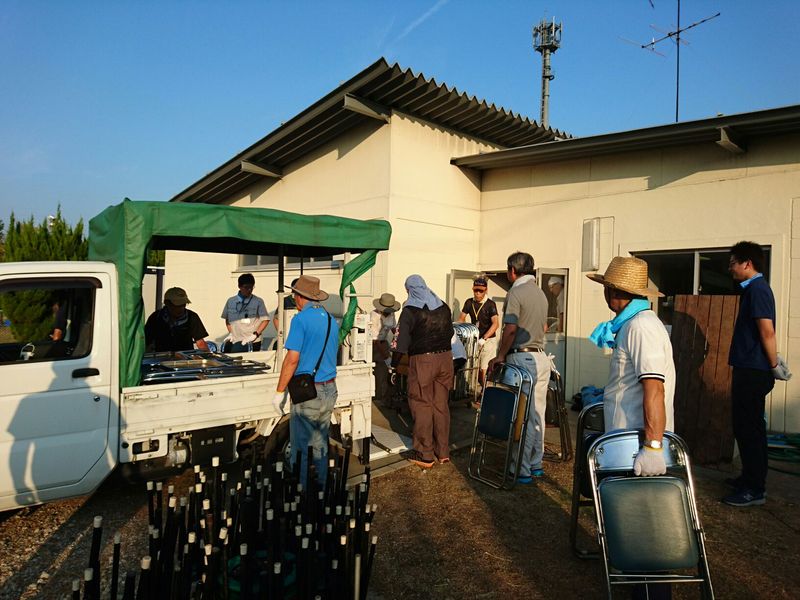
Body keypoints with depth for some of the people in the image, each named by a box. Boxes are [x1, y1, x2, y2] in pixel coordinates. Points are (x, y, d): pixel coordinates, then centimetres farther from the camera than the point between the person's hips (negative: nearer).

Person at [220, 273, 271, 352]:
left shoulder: (258, 302, 0)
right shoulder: (230, 301, 11)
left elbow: (265, 320, -1)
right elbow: (227, 319, 21)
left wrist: (255, 335, -8)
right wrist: (231, 333, 9)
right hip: (234, 340, 4)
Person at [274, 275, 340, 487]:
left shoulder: (301, 319, -13)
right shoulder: (332, 320, 9)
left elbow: (292, 359, -18)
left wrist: (280, 391, -10)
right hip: (329, 391, 7)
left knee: (300, 448, 5)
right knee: (320, 444, 19)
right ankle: (321, 487, 29)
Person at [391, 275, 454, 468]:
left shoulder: (410, 311, -7)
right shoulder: (443, 307, 9)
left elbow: (402, 341, -9)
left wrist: (394, 365, 0)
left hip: (422, 360, -5)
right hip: (445, 358, 5)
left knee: (422, 406, 3)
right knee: (441, 405, 13)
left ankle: (425, 455, 9)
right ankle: (443, 451, 22)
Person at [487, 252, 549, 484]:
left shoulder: (516, 293, -12)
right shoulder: (540, 293, 16)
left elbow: (511, 328, -19)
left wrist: (500, 356, -11)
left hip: (522, 359, -8)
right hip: (541, 358, 9)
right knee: (537, 414, 13)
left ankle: (521, 471, 3)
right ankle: (536, 464, 23)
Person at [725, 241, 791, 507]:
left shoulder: (757, 289, -15)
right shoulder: (754, 289, 16)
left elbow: (767, 330, -22)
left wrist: (774, 365, -16)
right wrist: (773, 363, 20)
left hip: (753, 372, -10)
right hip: (749, 369, 10)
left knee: (748, 428, -4)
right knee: (748, 426, 17)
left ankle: (754, 490, 5)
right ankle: (751, 478, 29)